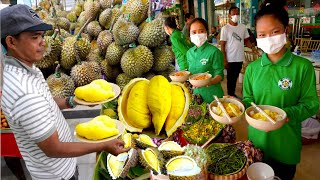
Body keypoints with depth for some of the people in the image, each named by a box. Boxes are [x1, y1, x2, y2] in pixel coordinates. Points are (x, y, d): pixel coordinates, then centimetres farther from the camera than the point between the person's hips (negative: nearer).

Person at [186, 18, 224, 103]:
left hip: (212, 95, -4)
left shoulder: (214, 51, -12)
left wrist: (209, 82, -31)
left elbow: (219, 75, -13)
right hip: (196, 93, 5)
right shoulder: (189, 52, 4)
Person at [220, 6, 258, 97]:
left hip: (240, 58, 5)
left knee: (235, 77, 16)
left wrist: (252, 47, -8)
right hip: (230, 59, -4)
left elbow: (246, 40, 13)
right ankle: (230, 95, 20)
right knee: (230, 78, 7)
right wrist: (224, 60, -13)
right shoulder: (225, 28, -8)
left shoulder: (243, 27, 5)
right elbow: (222, 45, -9)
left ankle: (233, 94, 31)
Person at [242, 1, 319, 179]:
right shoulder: (252, 68, -3)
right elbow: (248, 100, 3)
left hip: (285, 144, -2)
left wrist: (287, 114, -26)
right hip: (256, 140, 3)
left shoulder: (303, 66, -12)